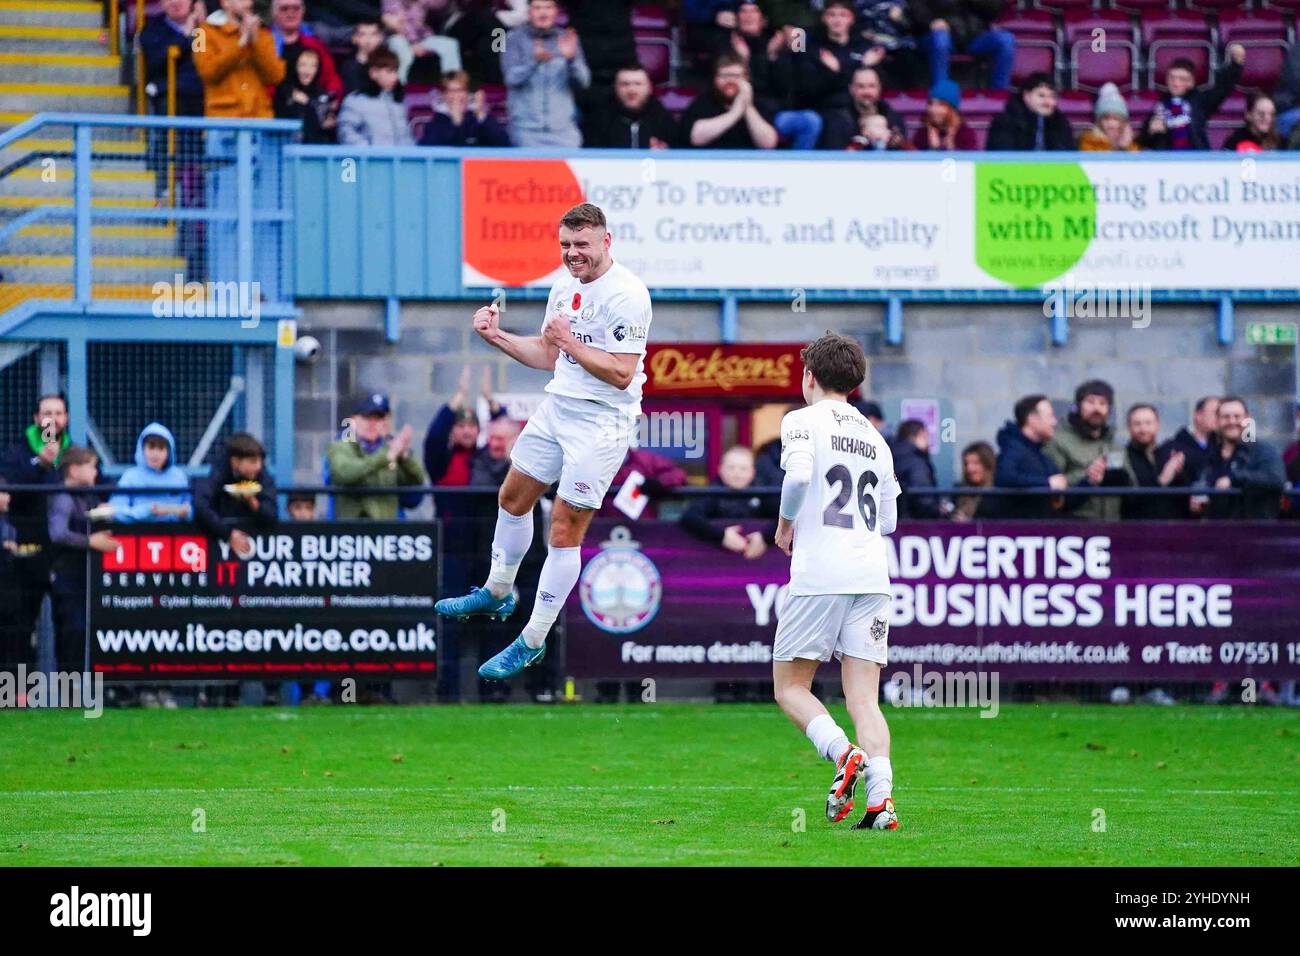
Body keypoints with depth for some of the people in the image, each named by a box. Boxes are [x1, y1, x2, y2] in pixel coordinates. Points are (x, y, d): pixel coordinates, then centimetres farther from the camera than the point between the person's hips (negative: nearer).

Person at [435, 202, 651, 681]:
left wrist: (572, 345, -29)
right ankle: (497, 593, 45)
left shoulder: (626, 295, -19)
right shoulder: (564, 289, 8)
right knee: (513, 498, 21)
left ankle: (533, 642, 1)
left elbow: (622, 374, -23)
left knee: (564, 531, -7)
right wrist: (496, 336, 10)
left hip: (601, 421, -9)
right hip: (557, 407, 9)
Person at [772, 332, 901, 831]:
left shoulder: (803, 421, 1)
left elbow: (798, 474, -18)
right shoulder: (874, 439, 19)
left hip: (819, 574, -5)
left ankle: (844, 754, -19)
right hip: (871, 575, 5)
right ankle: (880, 796, -17)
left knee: (790, 686, 6)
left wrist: (785, 525, -2)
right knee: (864, 699, 2)